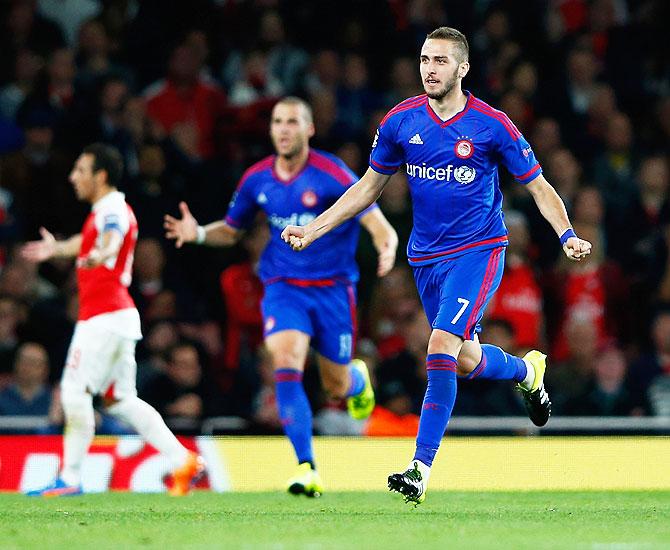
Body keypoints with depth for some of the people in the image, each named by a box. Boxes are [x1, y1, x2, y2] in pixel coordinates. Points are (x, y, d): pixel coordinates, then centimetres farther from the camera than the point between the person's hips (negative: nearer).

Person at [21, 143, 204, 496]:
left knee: (74, 391, -10)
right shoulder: (105, 210, 18)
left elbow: (112, 240, -37)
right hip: (116, 315, 10)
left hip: (105, 317, -10)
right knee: (120, 400, 8)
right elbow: (89, 242, 41)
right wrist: (57, 249, 59)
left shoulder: (112, 209, -12)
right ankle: (183, 461, 4)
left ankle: (70, 478, -7)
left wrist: (99, 256, -59)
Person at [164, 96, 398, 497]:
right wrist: (198, 233, -4)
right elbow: (231, 231, 17)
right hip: (283, 287, 2)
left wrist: (387, 248, -39)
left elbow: (377, 223, -15)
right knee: (286, 364, -23)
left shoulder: (332, 175, -12)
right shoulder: (257, 179, 1)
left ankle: (358, 378, 50)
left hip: (332, 287, -2)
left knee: (337, 386, 8)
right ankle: (307, 469, -24)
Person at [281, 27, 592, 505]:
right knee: (466, 361, 13)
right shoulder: (401, 121, 0)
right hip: (426, 257, 5)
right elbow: (370, 186, 12)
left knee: (442, 347, -21)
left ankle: (421, 469, -20)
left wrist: (567, 234, -19)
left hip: (478, 250, -5)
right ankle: (527, 370, 48)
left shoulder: (492, 125, -11)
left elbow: (538, 186, -3)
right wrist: (314, 229, 6)